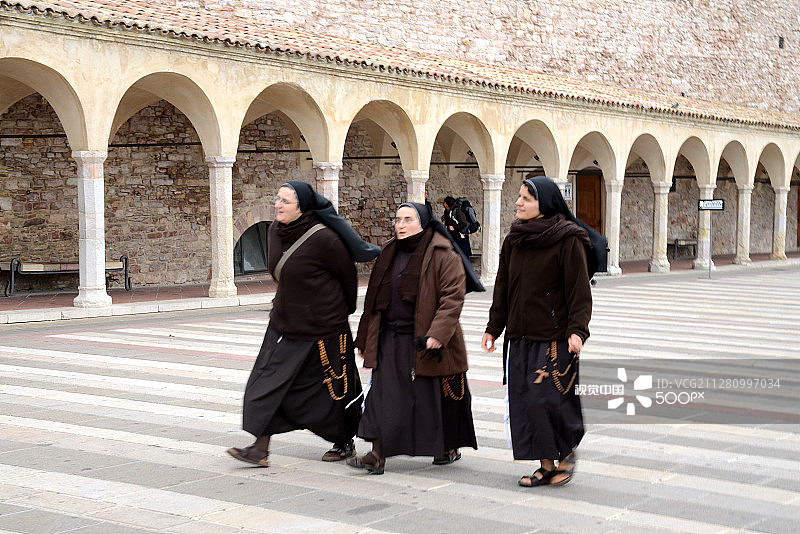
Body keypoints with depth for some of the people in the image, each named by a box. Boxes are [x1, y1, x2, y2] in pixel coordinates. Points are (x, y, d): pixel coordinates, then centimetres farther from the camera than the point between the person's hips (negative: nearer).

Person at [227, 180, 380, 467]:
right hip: (284, 323, 7)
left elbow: (347, 275, -8)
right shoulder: (275, 231, 1)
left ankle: (345, 443, 27)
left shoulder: (322, 238, -21)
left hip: (321, 328, -7)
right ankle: (260, 448, 3)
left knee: (330, 387, 7)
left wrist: (342, 312, 5)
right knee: (267, 382, 0)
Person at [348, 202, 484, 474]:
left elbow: (453, 297, -16)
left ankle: (449, 448, 26)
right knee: (384, 395, -3)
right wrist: (365, 338, 18)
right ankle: (378, 455, -4)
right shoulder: (390, 253, 12)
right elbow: (375, 297, 18)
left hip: (426, 341, -5)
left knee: (438, 395, 7)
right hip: (390, 340, 5)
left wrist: (437, 334, -26)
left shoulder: (443, 255, -9)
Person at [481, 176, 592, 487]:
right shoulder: (513, 240, 11)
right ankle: (547, 465, 14)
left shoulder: (567, 241, -8)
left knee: (547, 398, -9)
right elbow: (503, 287, 15)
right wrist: (493, 328, 12)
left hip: (554, 338, -6)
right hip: (520, 337, 7)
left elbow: (579, 289, -10)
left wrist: (577, 329, -20)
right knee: (524, 401, 5)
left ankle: (566, 452, 16)